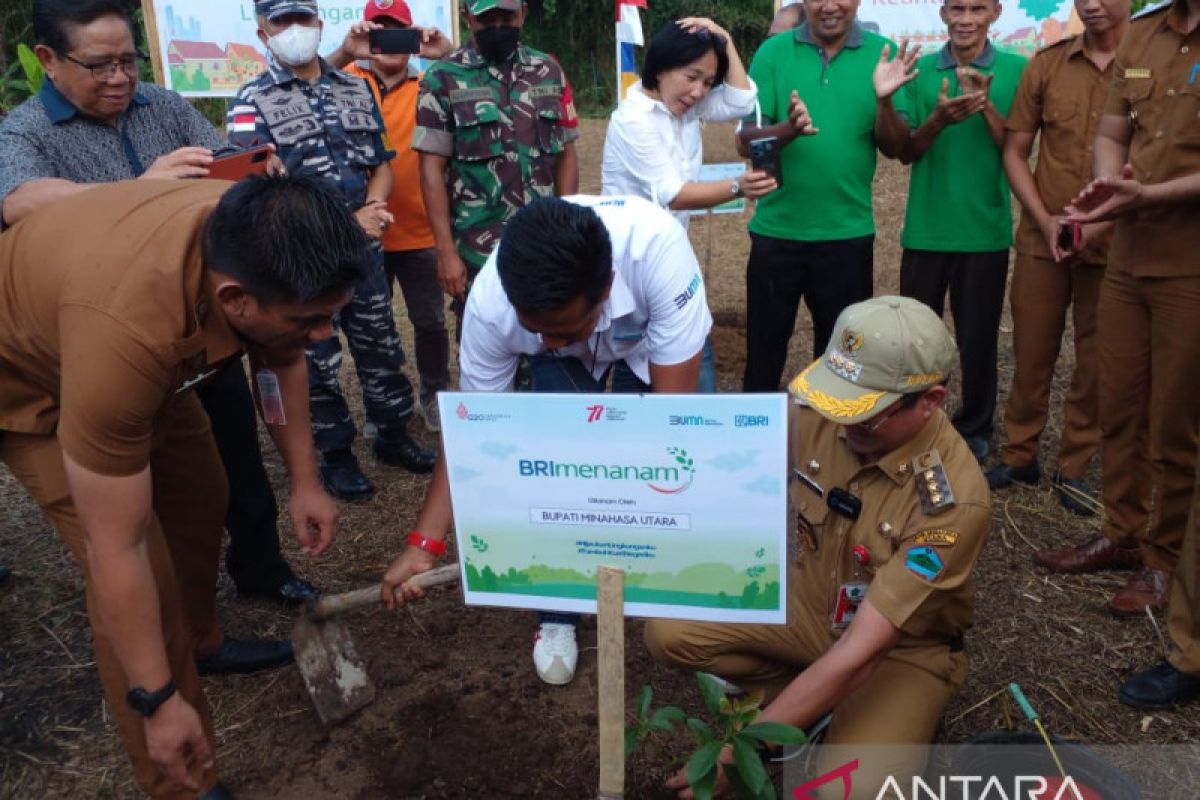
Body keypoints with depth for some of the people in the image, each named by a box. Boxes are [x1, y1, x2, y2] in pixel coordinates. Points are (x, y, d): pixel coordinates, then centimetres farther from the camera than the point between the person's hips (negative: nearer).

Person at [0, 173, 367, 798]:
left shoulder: (261, 245, -27)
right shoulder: (128, 326, -46)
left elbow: (280, 359, -3)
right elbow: (116, 553, -36)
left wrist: (303, 480, -4)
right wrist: (158, 700, -28)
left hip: (146, 350, 7)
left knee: (198, 500, 16)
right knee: (146, 574, -11)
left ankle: (201, 644, 44)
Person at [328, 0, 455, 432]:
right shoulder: (350, 80, 0)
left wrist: (449, 56, -25)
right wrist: (343, 53, -33)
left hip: (418, 231, 0)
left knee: (431, 321, 9)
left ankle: (434, 394, 30)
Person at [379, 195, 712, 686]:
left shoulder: (657, 247, -44)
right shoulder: (491, 302, -35)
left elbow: (675, 406, -37)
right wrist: (425, 543, -27)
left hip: (655, 335, 0)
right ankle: (558, 613, 6)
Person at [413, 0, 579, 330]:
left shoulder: (549, 71, 8)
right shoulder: (444, 79, -3)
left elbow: (566, 156, 10)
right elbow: (432, 170, -4)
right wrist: (446, 251, -10)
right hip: (480, 253, -3)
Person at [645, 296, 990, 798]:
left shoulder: (956, 499, -33)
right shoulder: (816, 411, -19)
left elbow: (859, 654, -34)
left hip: (904, 649, -4)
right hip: (811, 603, 4)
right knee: (669, 633, -17)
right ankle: (812, 702, 4)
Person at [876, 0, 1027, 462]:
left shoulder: (1016, 70, -1)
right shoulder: (919, 71, 2)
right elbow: (905, 152, -3)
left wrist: (986, 105, -20)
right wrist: (940, 119, -22)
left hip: (986, 232, -1)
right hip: (925, 230, 1)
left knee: (978, 338, 8)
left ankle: (975, 429, 26)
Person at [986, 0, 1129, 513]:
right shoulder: (1046, 64, 4)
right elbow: (1014, 152, 6)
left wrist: (1106, 221, -14)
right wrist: (1045, 219, -6)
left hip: (1115, 244, -1)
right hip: (1042, 239, 2)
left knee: (1096, 363, 7)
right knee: (1031, 354, 9)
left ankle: (1074, 469, 21)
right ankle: (1019, 456, 24)